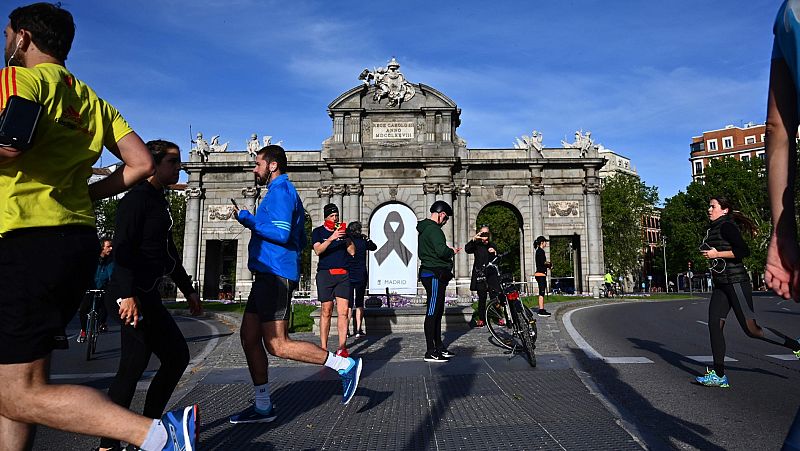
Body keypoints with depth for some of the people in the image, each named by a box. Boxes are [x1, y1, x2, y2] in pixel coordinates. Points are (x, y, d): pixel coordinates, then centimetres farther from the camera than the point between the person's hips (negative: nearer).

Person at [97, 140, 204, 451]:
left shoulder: (159, 201, 20)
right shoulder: (137, 198, -8)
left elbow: (168, 252, 25)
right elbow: (122, 247, -19)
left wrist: (188, 289, 25)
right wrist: (127, 294, -28)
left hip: (148, 294, 10)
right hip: (134, 295, -10)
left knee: (177, 355, 12)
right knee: (134, 365, -8)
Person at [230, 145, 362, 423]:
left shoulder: (280, 191, -9)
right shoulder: (286, 192, 23)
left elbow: (282, 234, -22)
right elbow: (301, 241, 24)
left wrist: (248, 220, -11)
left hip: (274, 275, -10)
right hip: (268, 275, 10)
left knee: (277, 345, -10)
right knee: (249, 337, 10)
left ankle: (345, 365, -3)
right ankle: (263, 408, 18)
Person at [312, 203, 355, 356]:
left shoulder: (343, 230, 16)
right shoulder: (318, 232, 8)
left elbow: (352, 252, 9)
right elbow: (318, 250, -9)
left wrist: (346, 237, -5)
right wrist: (331, 238, -21)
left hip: (343, 275, 2)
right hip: (325, 274, -2)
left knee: (343, 312, -6)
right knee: (326, 312, -2)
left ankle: (342, 348, -5)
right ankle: (323, 348, 6)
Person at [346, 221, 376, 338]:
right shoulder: (363, 242, -2)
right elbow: (374, 247, 16)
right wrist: (367, 238, 28)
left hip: (348, 276, 0)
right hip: (361, 276, 0)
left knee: (348, 304, 7)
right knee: (359, 304, 8)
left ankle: (346, 330, 2)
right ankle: (358, 330, 5)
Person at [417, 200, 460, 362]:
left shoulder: (424, 229, 18)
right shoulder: (433, 229, -16)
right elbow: (441, 251, -28)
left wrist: (448, 249, 12)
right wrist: (452, 251, -8)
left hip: (431, 274, 11)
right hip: (435, 275, -11)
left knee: (437, 312, 16)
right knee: (432, 313, -7)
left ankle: (439, 347, 24)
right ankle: (430, 353, -3)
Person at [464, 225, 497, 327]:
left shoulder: (492, 246, 16)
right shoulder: (476, 245, 7)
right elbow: (467, 249, -13)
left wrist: (495, 253, -5)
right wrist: (473, 239, -26)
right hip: (479, 274, -2)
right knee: (482, 297, -3)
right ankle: (481, 319, 3)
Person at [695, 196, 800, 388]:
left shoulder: (726, 226, -10)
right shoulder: (714, 229, 17)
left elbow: (744, 251, -20)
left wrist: (717, 254, -17)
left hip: (736, 282, -9)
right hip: (721, 285, 9)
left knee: (751, 329, -5)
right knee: (714, 325, 0)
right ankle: (719, 375, 2)